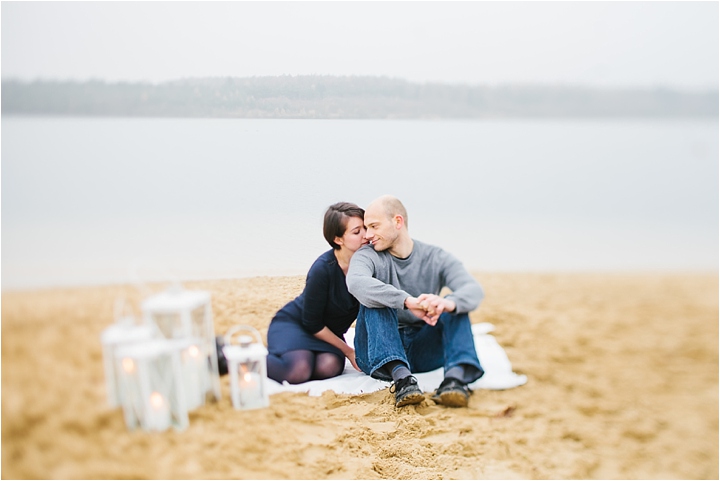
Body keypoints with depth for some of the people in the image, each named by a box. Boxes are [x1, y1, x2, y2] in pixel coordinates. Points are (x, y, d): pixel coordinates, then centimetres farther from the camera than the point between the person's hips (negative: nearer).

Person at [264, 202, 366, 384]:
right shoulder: (323, 269, -26)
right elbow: (312, 323, -17)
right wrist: (348, 350, -12)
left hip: (329, 331, 5)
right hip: (293, 322, -5)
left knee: (329, 367, -29)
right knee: (299, 372, -33)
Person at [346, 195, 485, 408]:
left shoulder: (436, 258, 1)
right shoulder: (367, 256, -3)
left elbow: (474, 290, -17)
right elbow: (356, 282, -29)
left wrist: (447, 303, -41)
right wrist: (407, 301, -43)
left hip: (421, 350, 1)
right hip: (378, 354, -1)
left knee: (456, 304, -17)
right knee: (374, 298, -24)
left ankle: (455, 376, -41)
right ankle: (401, 377, -44)